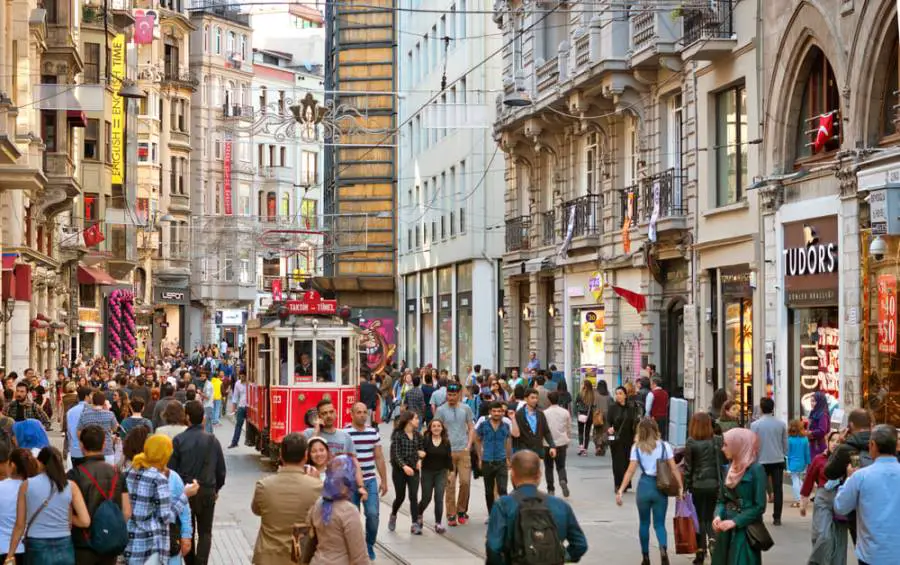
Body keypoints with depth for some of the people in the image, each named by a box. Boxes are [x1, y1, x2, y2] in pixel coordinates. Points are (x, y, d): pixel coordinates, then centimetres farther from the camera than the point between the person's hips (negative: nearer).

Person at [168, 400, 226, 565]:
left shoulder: (179, 440, -10)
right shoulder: (212, 440, -4)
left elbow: (171, 469, -8)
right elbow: (221, 469, 2)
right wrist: (217, 488, 18)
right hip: (207, 491, 1)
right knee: (205, 533, 9)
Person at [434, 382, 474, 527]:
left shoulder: (466, 409, 6)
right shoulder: (441, 410, 0)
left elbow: (471, 428, 11)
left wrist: (468, 445, 0)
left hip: (463, 451, 1)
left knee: (465, 481, -4)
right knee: (450, 484, -1)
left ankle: (461, 510, 14)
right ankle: (451, 515, 7)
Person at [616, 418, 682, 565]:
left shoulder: (637, 447, -1)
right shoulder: (664, 446, 0)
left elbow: (630, 470, -7)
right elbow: (674, 469, -5)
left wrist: (621, 490, -7)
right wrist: (681, 487, -2)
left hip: (644, 486, 0)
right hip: (661, 487, 0)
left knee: (644, 523, 17)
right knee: (659, 524, 7)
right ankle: (663, 548, -22)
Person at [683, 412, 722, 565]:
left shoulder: (691, 442, -8)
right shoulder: (717, 440, -1)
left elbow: (688, 467, -7)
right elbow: (722, 463, 1)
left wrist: (685, 487, -1)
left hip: (697, 485, -2)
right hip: (714, 484, 2)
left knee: (700, 518, 7)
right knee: (709, 518, 14)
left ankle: (701, 551, 6)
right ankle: (712, 538, -14)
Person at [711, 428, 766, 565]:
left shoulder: (756, 469, -11)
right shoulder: (731, 468, 9)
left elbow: (759, 507, -13)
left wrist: (734, 522, -19)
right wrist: (718, 516, -6)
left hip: (745, 530, -7)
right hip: (726, 530, 7)